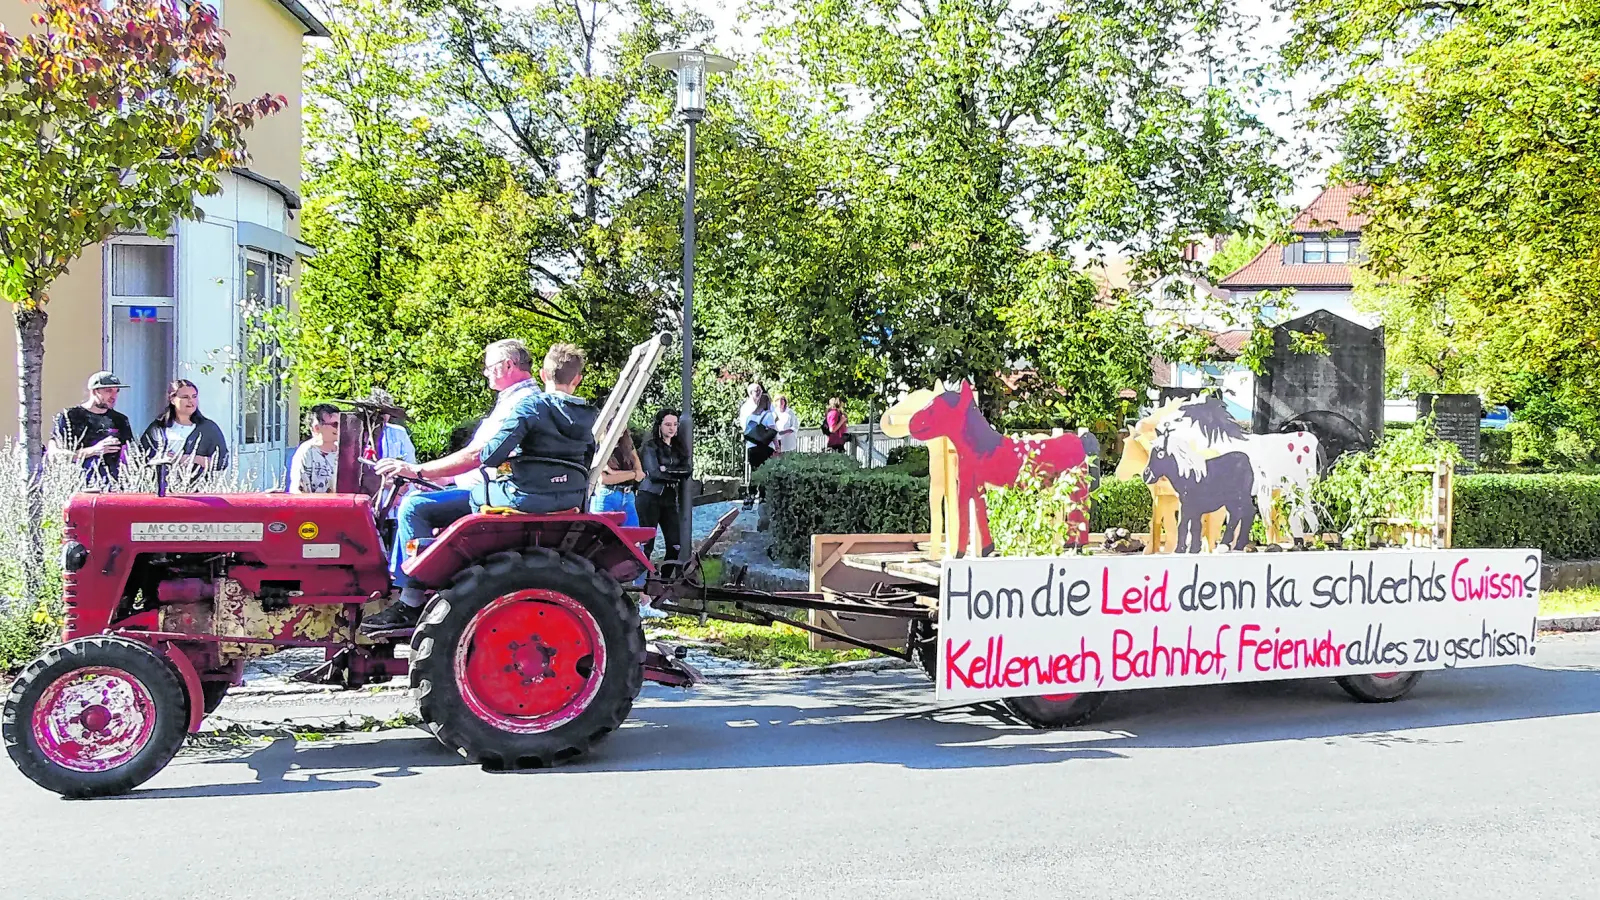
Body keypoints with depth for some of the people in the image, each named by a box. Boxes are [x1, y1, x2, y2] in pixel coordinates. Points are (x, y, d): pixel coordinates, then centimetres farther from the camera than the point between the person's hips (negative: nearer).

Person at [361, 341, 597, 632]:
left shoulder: (526, 403, -13)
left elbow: (480, 455, -21)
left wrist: (418, 470, -17)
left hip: (514, 495, -10)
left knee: (416, 507, -8)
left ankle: (410, 606, -11)